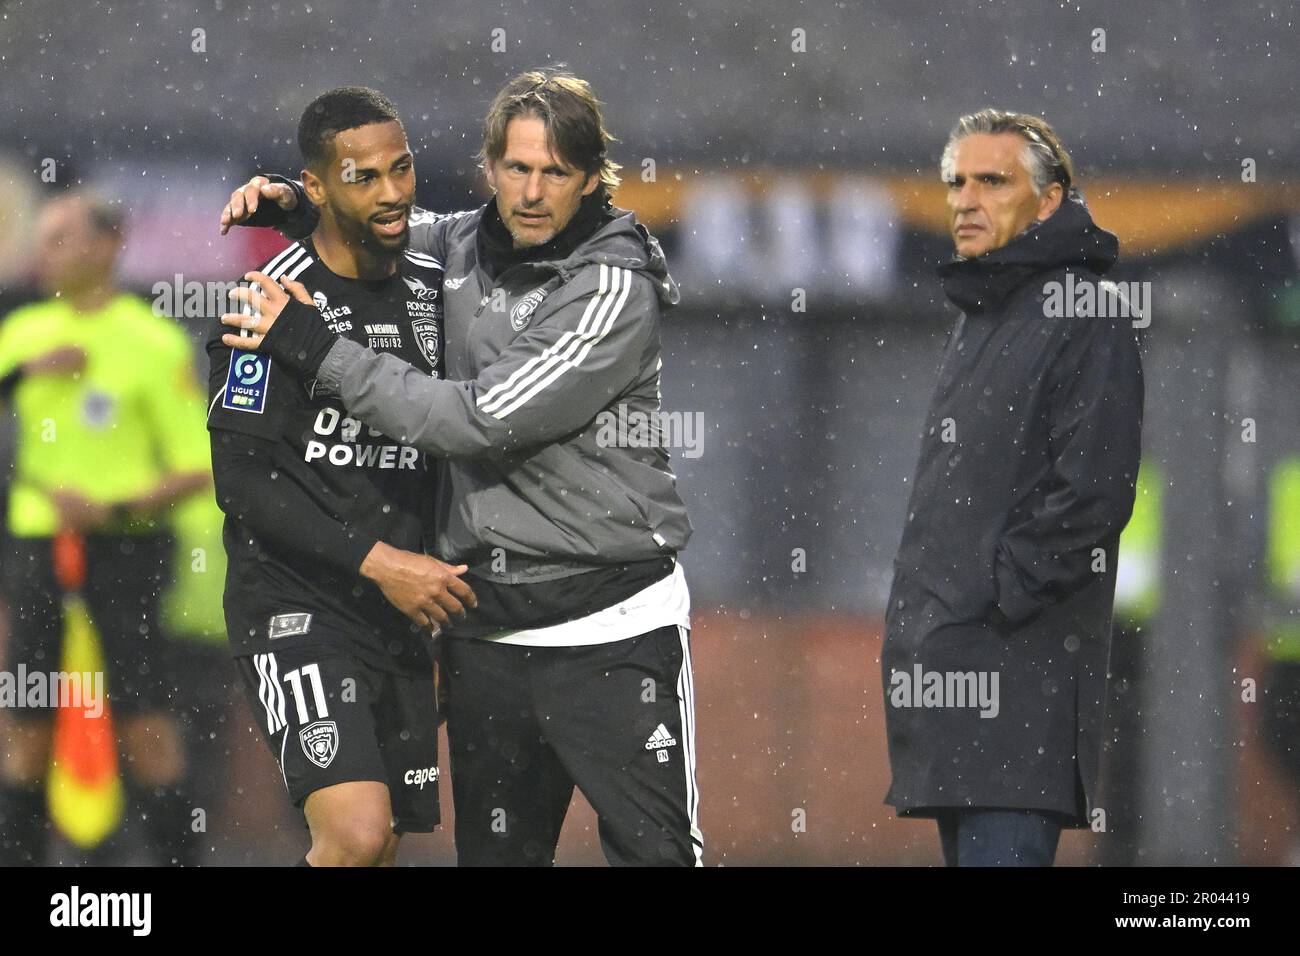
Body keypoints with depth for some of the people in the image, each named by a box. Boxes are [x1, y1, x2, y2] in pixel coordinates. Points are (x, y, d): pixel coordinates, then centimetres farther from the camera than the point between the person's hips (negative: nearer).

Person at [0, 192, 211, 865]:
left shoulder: (154, 343, -4)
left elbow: (196, 469, -6)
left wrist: (112, 510, -18)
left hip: (123, 549, -4)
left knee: (143, 721, -8)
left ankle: (174, 858, -4)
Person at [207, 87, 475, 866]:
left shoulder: (431, 289, 10)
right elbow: (244, 482, -16)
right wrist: (376, 560, -21)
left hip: (402, 618, 7)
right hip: (296, 609, -7)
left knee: (384, 845, 7)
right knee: (357, 836, -23)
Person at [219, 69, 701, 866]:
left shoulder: (613, 289, -14)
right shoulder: (463, 249, 6)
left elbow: (479, 421, -20)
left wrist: (315, 348, -16)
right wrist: (292, 204, 7)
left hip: (613, 630, -6)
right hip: (488, 632, 6)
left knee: (657, 855, -9)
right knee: (496, 855, 10)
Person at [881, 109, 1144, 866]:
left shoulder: (1082, 318, -9)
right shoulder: (978, 319, 21)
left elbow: (1095, 493, -17)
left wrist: (995, 596, -17)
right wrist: (918, 619, 16)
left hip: (1023, 665, -10)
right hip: (946, 658, 10)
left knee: (1001, 851, -17)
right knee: (965, 851, 10)